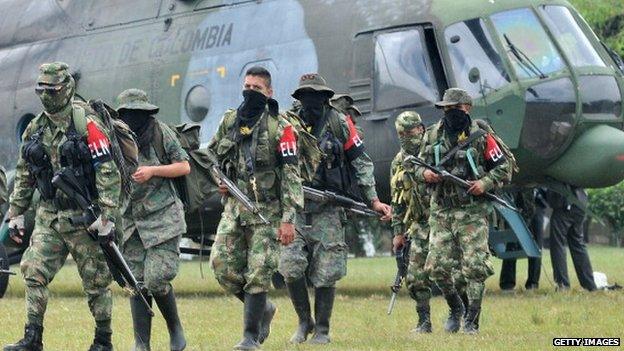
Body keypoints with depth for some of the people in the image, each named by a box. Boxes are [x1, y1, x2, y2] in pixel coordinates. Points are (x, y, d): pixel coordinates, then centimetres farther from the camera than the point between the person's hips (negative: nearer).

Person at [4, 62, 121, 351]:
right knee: (33, 273, -4)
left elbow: (108, 173, -15)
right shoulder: (35, 129, 8)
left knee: (96, 281, 3)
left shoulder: (87, 124, -12)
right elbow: (23, 175, 17)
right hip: (48, 216, 6)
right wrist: (15, 214, 13)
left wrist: (107, 217, -20)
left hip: (83, 216, -6)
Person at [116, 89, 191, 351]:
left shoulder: (160, 132, -4)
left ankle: (175, 330, 10)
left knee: (156, 280, -12)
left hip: (162, 219, -4)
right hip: (131, 220, 4)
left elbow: (184, 167, 0)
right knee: (137, 284, 0)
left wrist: (152, 171, -13)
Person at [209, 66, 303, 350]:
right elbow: (212, 155, 25)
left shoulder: (280, 128, -9)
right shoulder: (229, 121, 8)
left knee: (258, 274, -7)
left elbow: (291, 175, -12)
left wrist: (288, 219, -18)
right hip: (234, 207, 5)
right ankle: (263, 308, 21)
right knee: (223, 266, -1)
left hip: (267, 210, -5)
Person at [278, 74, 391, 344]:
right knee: (291, 268, -8)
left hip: (328, 209, -1)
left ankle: (322, 330, 12)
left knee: (324, 275, -2)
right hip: (295, 207, 1)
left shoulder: (339, 123, 1)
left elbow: (361, 162, 4)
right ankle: (304, 322, 12)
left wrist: (374, 200, -3)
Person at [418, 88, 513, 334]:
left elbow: (504, 169, 3)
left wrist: (485, 183, -14)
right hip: (441, 211, 3)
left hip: (472, 212, -3)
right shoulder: (434, 135, 8)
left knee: (475, 267, -7)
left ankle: (472, 321, 0)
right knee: (437, 267, 0)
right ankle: (455, 308, 23)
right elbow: (420, 164, 17)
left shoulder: (481, 137, -2)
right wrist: (424, 173, -6)